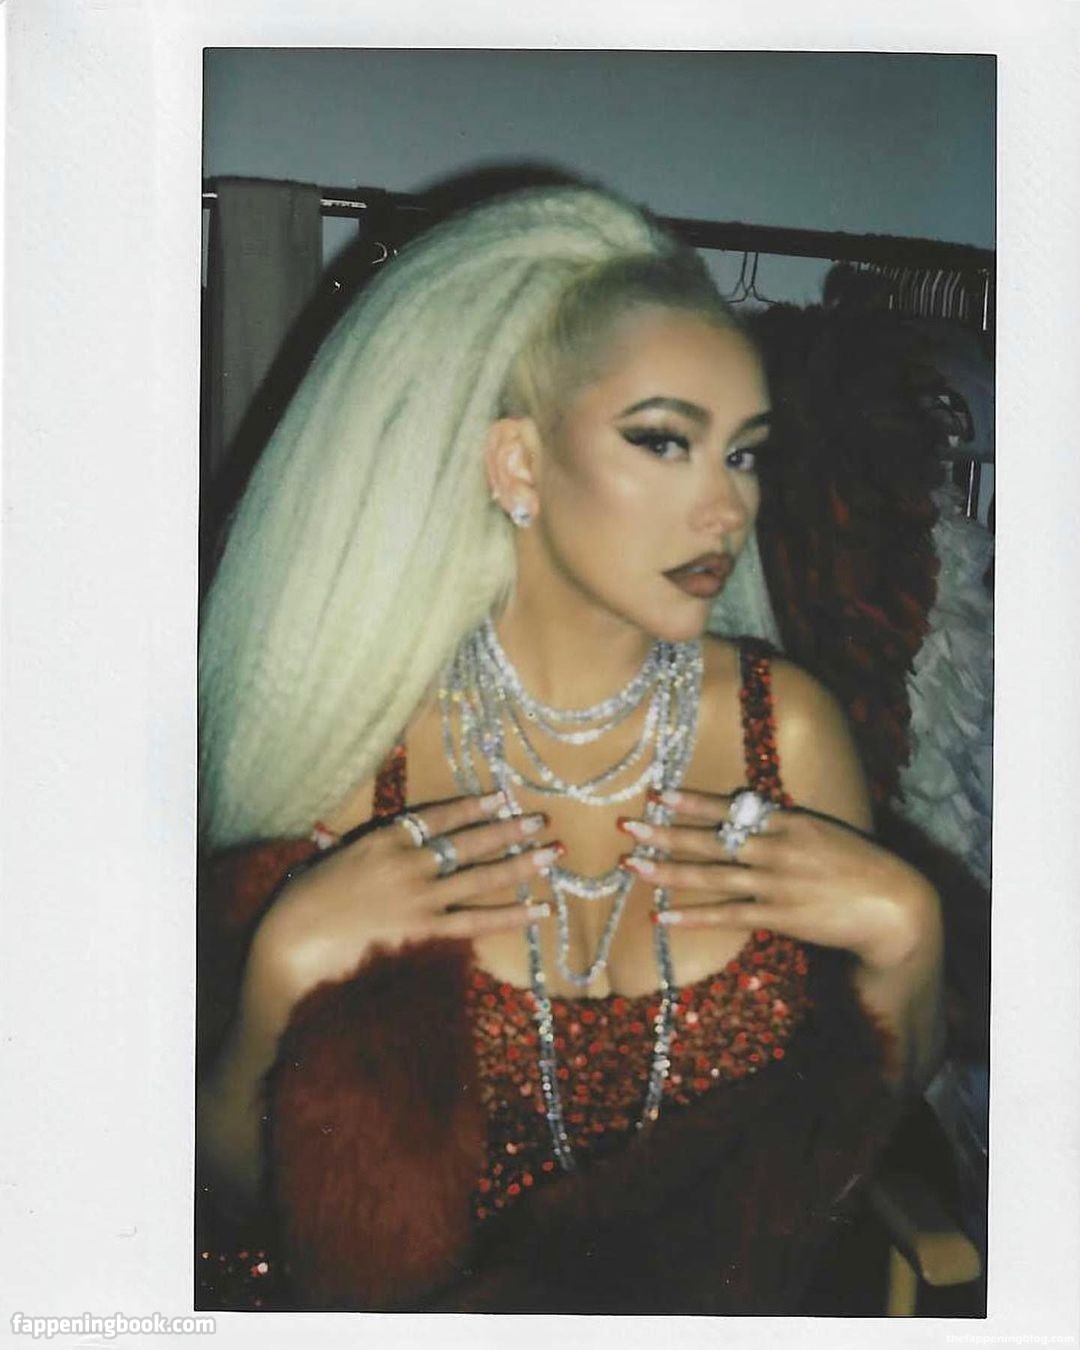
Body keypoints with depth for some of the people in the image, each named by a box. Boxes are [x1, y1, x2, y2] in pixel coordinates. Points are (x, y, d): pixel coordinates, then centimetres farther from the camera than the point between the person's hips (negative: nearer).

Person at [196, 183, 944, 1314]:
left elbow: (872, 1117, 7)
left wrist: (903, 938, -10)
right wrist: (289, 964, -19)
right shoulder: (350, 743, -11)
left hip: (705, 1302, 2)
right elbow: (227, 1197, -3)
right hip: (395, 1301, -1)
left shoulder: (787, 729, -5)